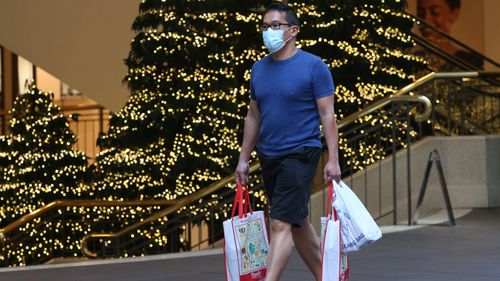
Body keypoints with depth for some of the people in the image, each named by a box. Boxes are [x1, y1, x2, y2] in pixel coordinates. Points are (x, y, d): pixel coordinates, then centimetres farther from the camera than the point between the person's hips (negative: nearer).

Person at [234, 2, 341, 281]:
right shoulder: (259, 69, 10)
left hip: (300, 154, -7)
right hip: (268, 156, 7)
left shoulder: (313, 66, -8)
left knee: (282, 224, -14)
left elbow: (328, 115, -9)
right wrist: (244, 159, 14)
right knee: (298, 222, 15)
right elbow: (253, 116, 16)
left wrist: (333, 160, -14)